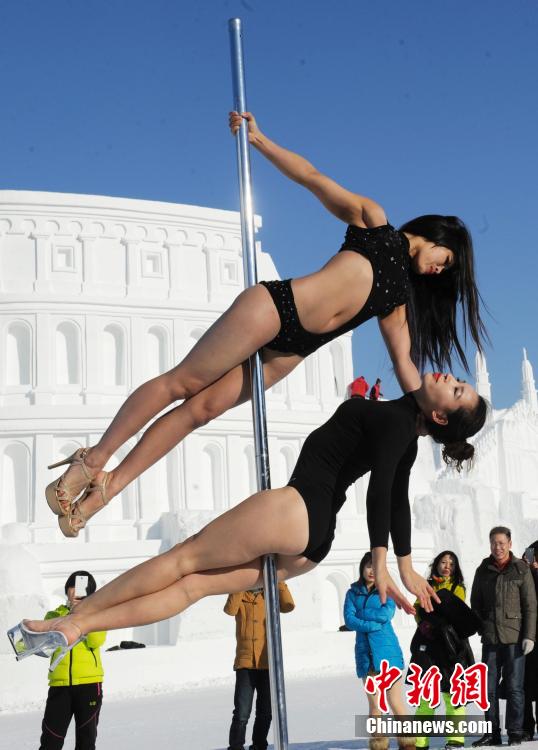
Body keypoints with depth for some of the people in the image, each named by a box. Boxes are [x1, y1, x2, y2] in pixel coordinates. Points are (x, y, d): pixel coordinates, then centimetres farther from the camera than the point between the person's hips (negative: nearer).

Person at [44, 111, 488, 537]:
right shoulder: (374, 222, 6)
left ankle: (110, 485, -3)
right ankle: (93, 460, 2)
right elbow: (313, 179, 3)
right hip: (276, 306, -5)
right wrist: (258, 139, -4)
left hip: (289, 352, 5)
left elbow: (404, 363, 17)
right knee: (182, 382, -7)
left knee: (203, 408, -3)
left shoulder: (400, 298, 20)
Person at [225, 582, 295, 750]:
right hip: (245, 663, -2)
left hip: (268, 664, 2)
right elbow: (230, 609, -18)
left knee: (265, 712, 10)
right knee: (242, 713, -9)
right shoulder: (239, 595, 5)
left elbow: (288, 605, -11)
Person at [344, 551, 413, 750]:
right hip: (365, 652, 2)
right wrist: (373, 624, -14)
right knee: (374, 704, 6)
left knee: (395, 702, -6)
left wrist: (361, 614, -5)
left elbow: (386, 614, -11)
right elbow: (349, 620, -3)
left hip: (387, 650, -2)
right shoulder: (353, 593, 10)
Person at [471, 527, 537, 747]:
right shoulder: (483, 571, 10)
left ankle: (515, 733, 6)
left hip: (514, 637, -3)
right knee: (489, 687, 4)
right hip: (490, 638, 3)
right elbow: (475, 603, 17)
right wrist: (483, 626, 5)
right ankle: (492, 733, 12)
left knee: (514, 686, -2)